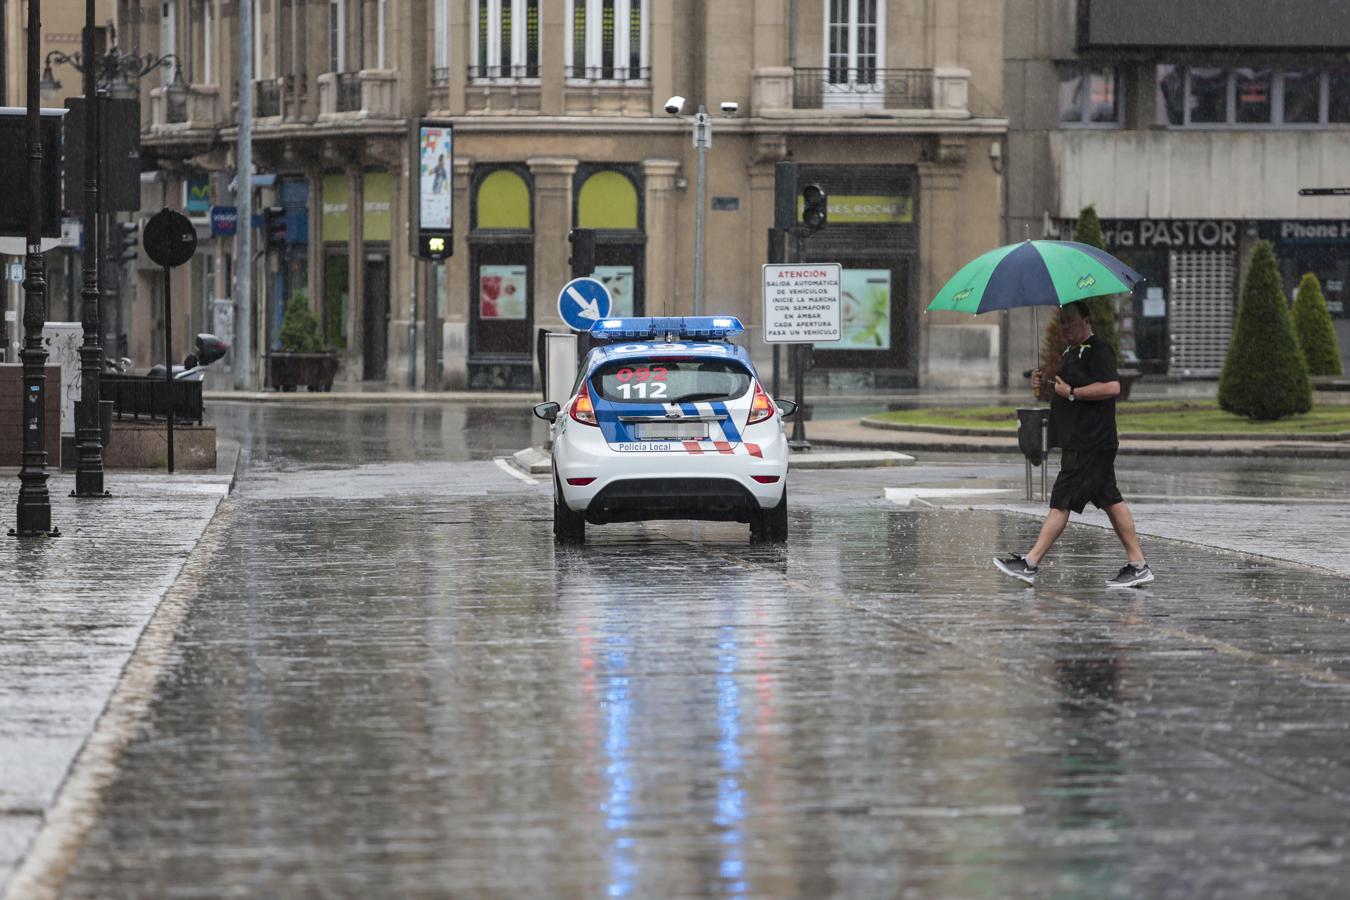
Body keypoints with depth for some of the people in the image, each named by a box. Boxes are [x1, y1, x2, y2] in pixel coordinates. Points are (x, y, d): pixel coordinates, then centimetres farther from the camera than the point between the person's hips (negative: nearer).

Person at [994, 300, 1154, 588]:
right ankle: (1137, 564, 10)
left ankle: (1030, 564, -8)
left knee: (1061, 501, -9)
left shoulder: (1097, 351, -13)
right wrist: (1044, 385, 9)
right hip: (1079, 443, 11)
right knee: (1110, 502, 9)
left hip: (1090, 444, -11)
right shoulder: (1070, 353, 19)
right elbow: (1066, 389, 30)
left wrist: (1071, 392, -19)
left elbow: (1112, 387, -24)